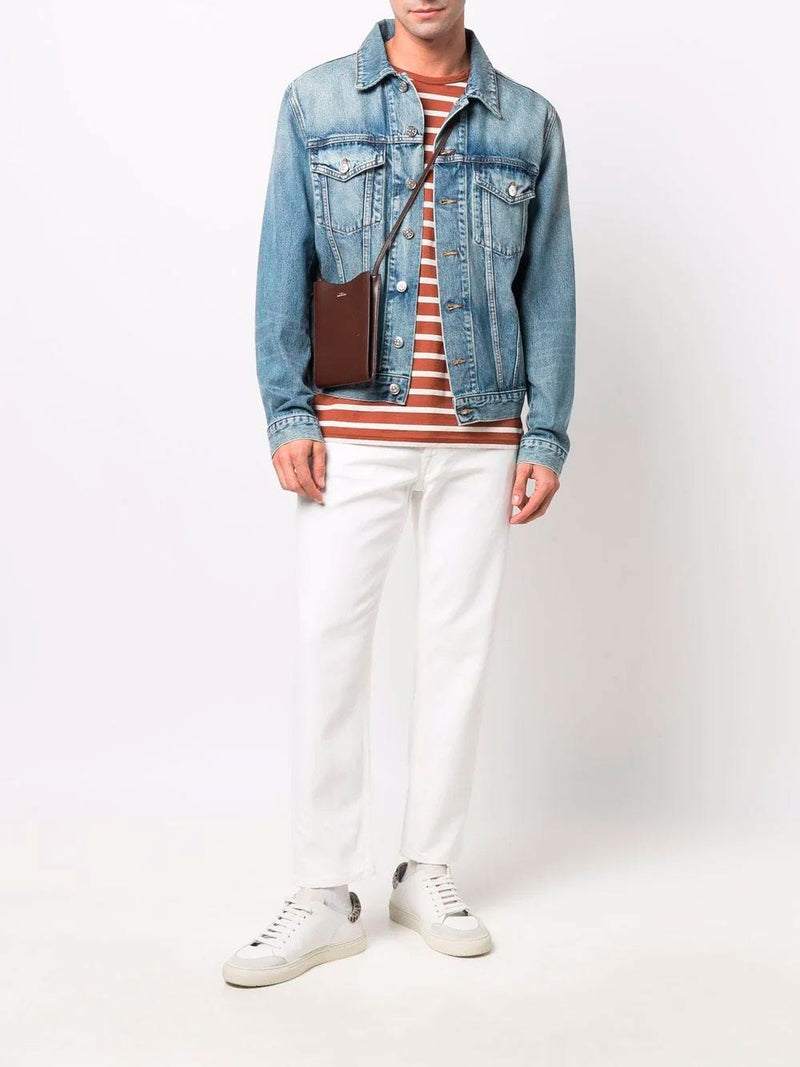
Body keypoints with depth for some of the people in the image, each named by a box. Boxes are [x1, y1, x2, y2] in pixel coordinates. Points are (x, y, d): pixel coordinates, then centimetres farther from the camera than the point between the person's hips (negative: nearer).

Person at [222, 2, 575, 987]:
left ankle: (428, 873, 21)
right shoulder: (317, 102, 5)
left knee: (458, 647, 7)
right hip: (353, 432, -1)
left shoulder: (529, 122, 8)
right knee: (328, 646, -2)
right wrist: (288, 414, -7)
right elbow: (284, 264, 2)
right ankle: (324, 895, 9)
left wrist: (547, 436, 0)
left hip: (480, 437, 2)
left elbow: (549, 286, 7)